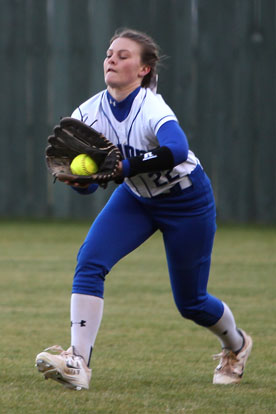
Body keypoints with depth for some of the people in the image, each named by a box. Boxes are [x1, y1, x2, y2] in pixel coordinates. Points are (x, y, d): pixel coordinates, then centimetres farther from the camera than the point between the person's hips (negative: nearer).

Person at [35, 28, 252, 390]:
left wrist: (121, 169, -55)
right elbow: (89, 184, -9)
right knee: (89, 262, -20)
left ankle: (236, 345, 41)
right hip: (136, 198, 5)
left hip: (187, 202, -5)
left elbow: (177, 150, -54)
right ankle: (78, 363, -24)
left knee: (190, 302, 8)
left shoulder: (151, 109, -32)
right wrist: (78, 179, -31)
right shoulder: (90, 113, -14)